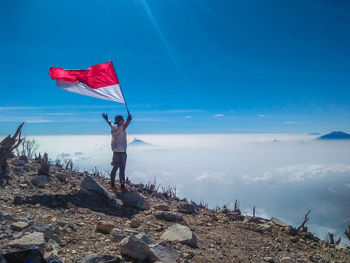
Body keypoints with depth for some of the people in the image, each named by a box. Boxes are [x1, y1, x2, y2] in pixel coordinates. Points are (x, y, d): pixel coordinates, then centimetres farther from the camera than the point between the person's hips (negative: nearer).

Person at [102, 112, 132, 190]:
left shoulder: (113, 127, 7)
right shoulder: (120, 128, -16)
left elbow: (110, 123, 29)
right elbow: (124, 127, -40)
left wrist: (106, 119, 50)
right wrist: (128, 121, -60)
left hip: (115, 151, 9)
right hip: (121, 151, -9)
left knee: (115, 167, 16)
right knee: (122, 169, -5)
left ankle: (112, 185, 23)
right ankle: (122, 186, -2)